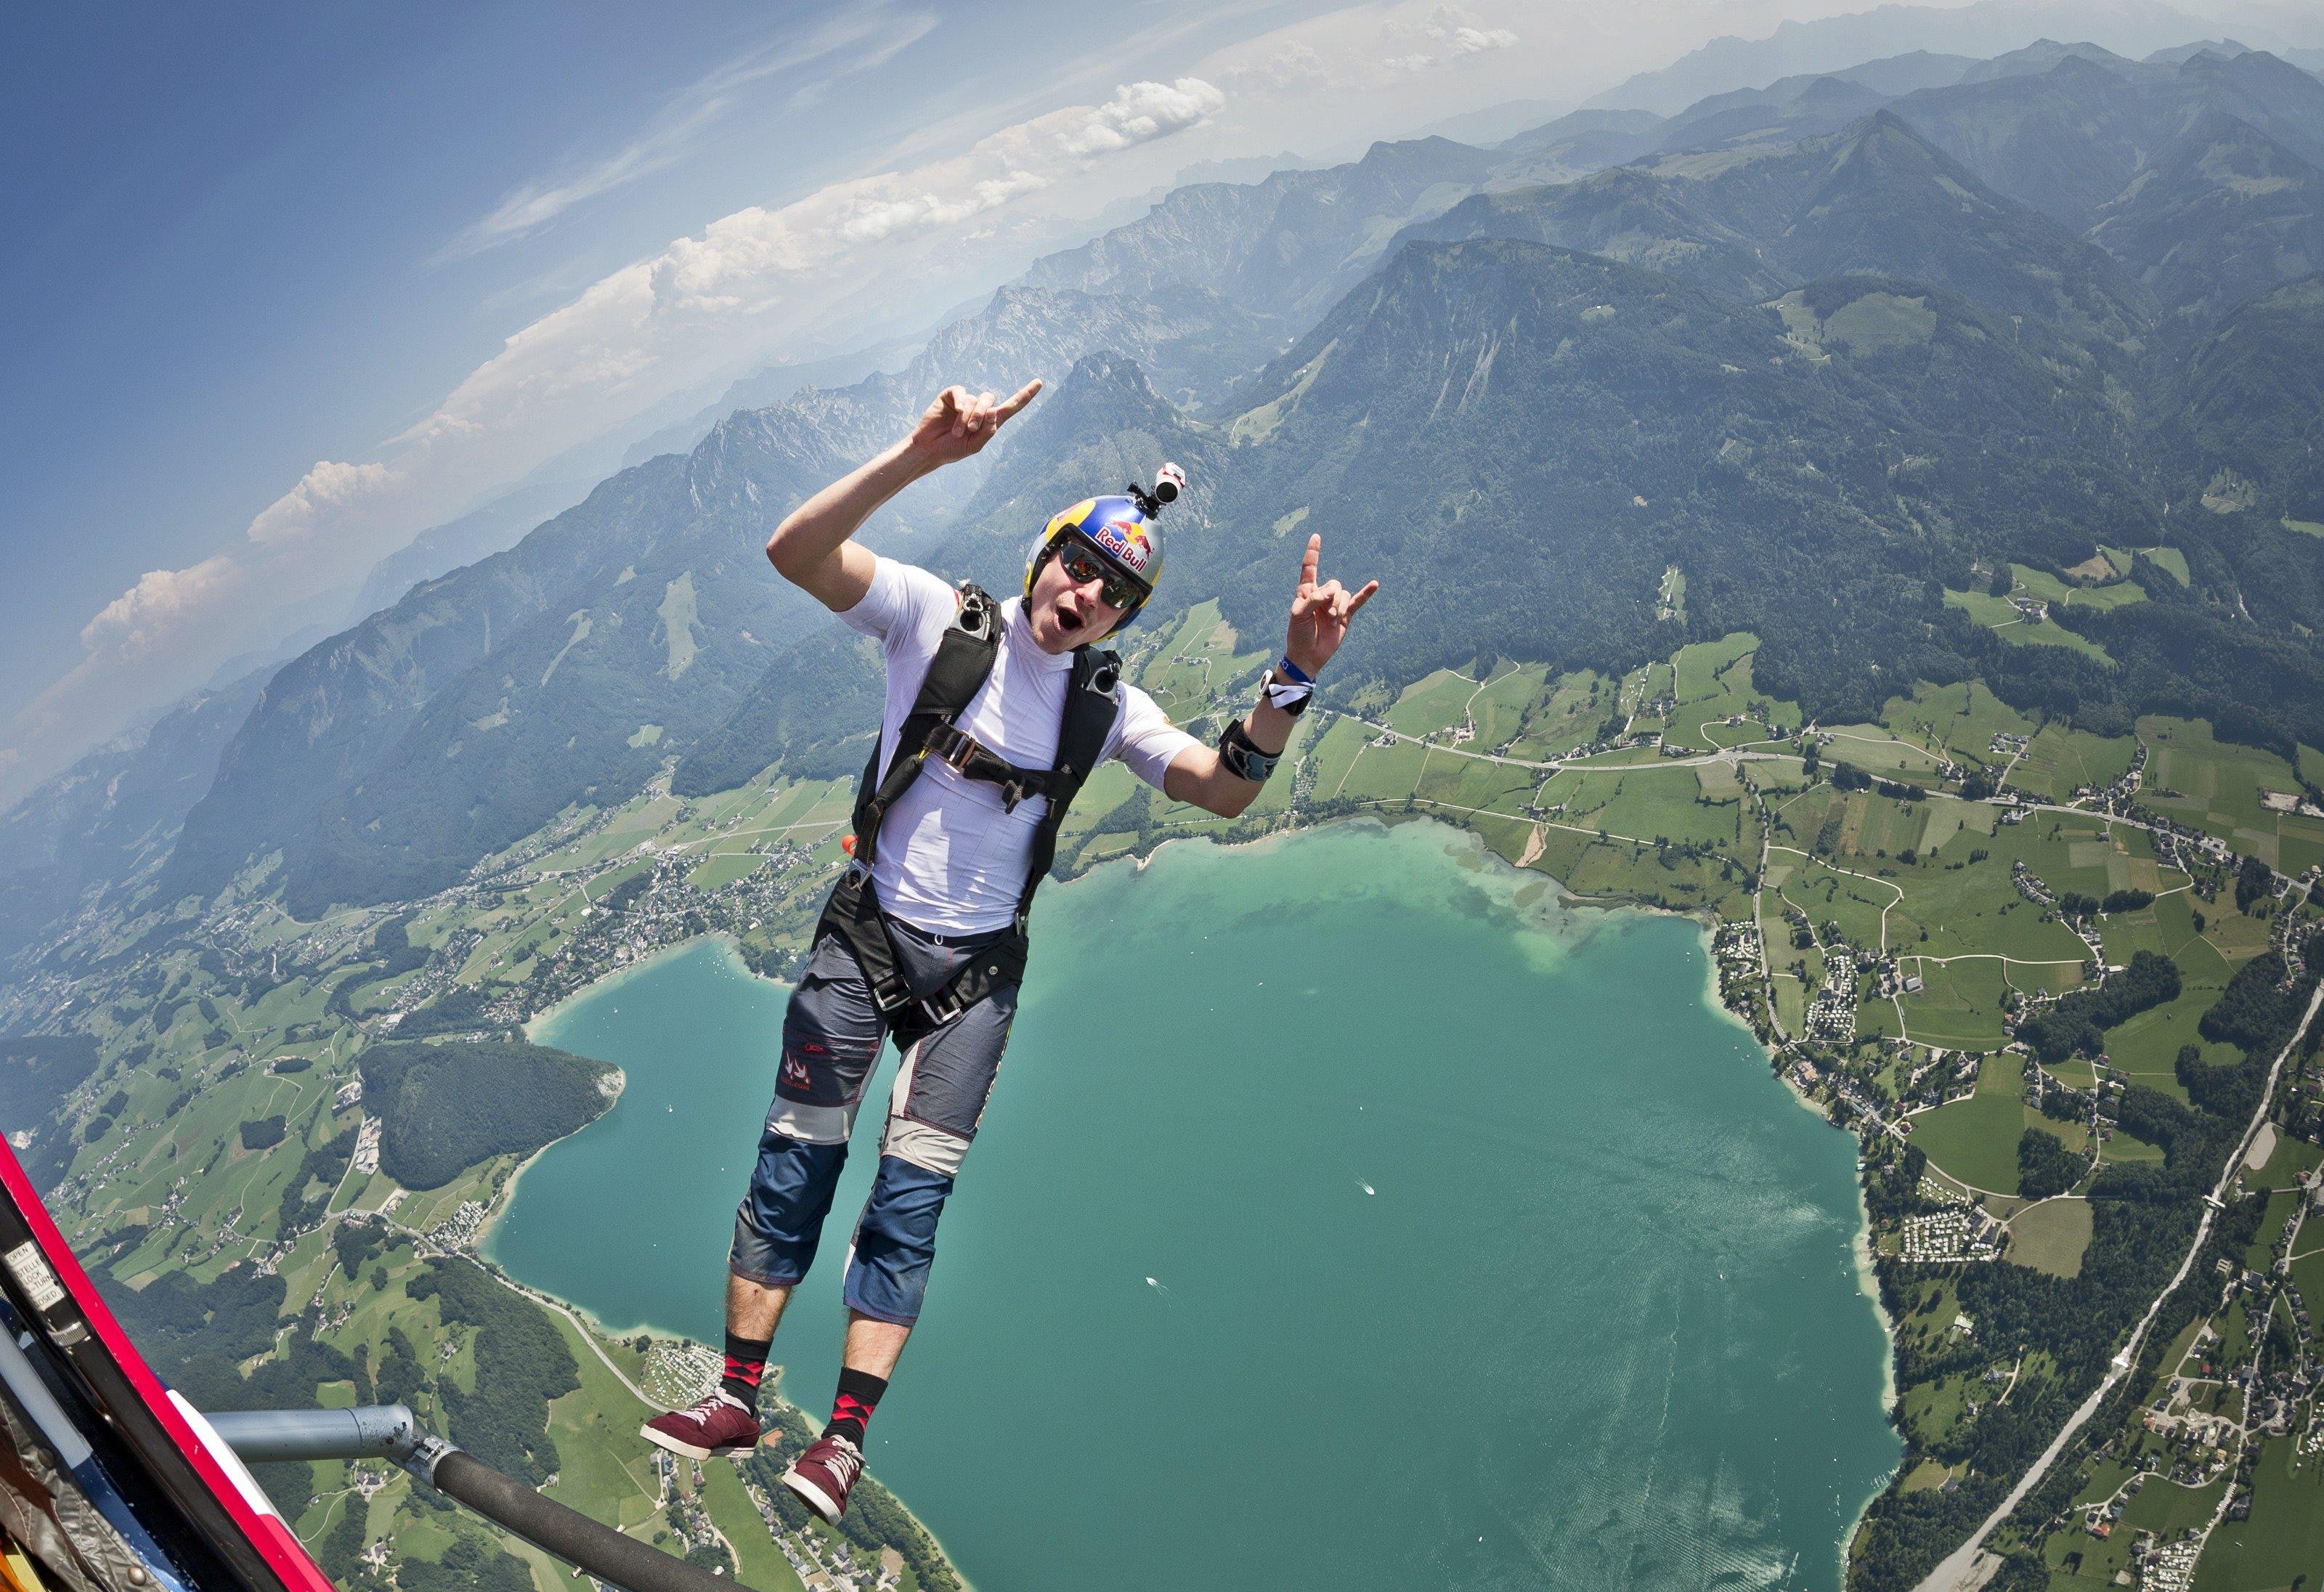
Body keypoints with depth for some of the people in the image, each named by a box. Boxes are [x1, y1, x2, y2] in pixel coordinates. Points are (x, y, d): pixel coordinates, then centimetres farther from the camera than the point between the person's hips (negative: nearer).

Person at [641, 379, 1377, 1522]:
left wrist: (1293, 678, -25)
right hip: (865, 932, -1)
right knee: (792, 1167, 3)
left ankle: (845, 1436, 12)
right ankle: (734, 1402, 18)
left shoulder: (1103, 704, -2)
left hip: (975, 968, 2)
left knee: (911, 1202, 2)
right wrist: (919, 455, -39)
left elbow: (1226, 790, -9)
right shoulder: (940, 620, -10)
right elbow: (794, 552, -24)